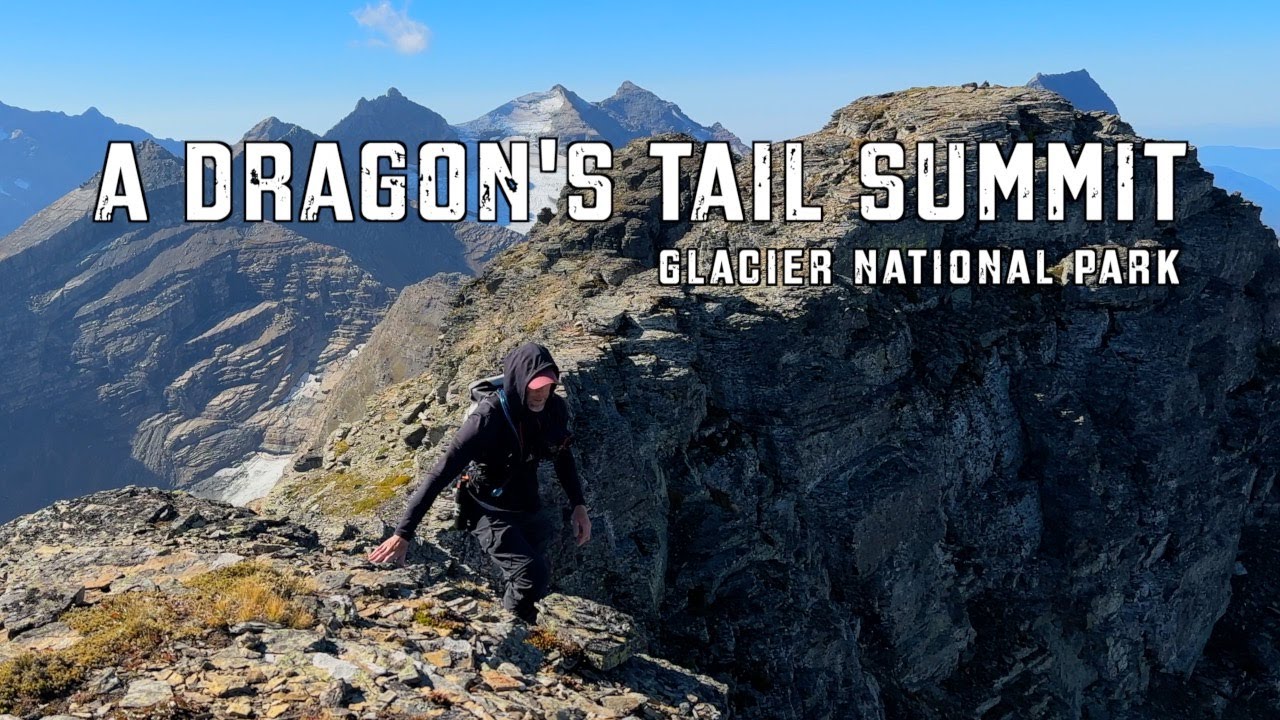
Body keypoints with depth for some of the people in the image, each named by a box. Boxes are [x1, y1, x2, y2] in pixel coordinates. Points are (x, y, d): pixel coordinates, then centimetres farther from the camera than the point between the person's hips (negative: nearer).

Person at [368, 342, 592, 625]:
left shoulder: (555, 408, -13)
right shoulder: (489, 419, -31)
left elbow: (563, 457, 8)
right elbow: (441, 473, -31)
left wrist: (578, 505, 1)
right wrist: (403, 534, -33)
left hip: (528, 508, 6)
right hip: (491, 513, -6)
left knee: (531, 578, 21)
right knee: (534, 576, -23)